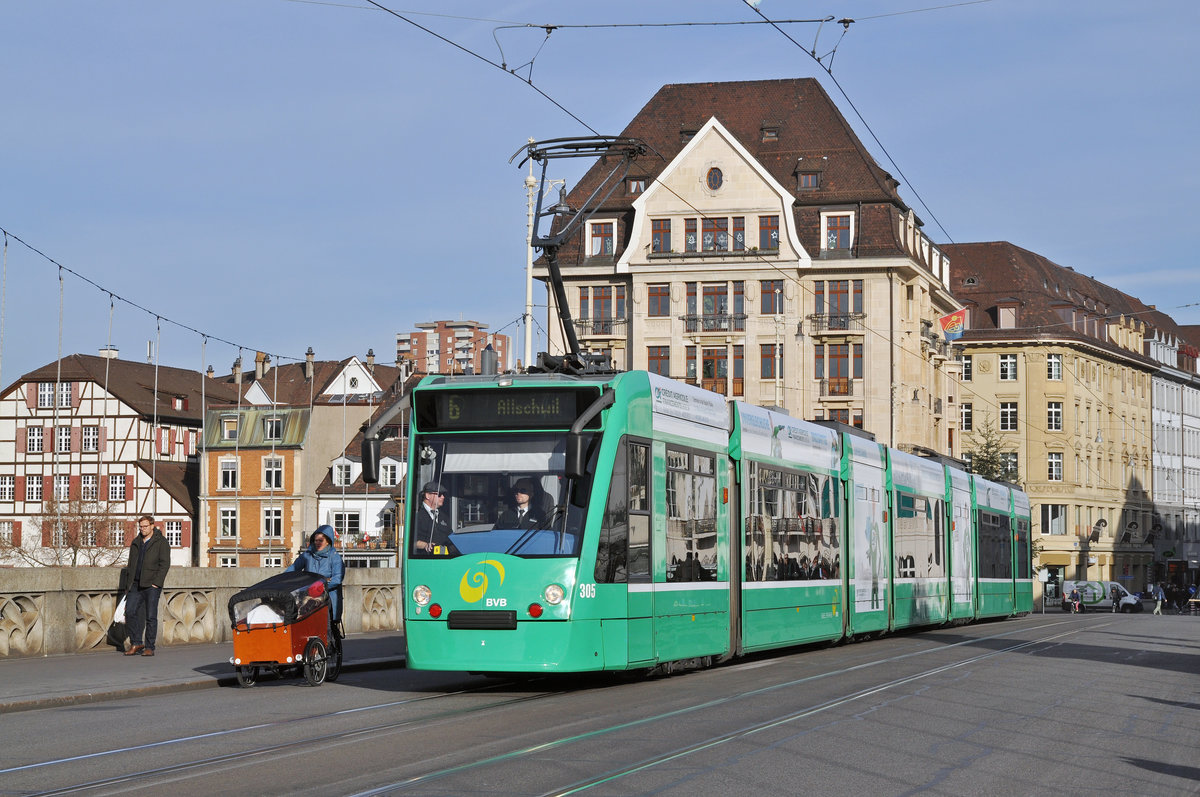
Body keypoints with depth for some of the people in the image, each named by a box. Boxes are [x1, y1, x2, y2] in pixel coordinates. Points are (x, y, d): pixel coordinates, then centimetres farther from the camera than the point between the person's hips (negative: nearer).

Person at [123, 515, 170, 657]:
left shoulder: (161, 542, -1)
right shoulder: (135, 543, 17)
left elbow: (165, 564, -7)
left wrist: (156, 583, -13)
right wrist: (131, 584, 13)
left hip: (152, 585, -5)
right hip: (136, 585, 5)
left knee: (151, 616, -4)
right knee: (130, 612, -5)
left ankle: (149, 647, 2)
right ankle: (136, 643, 5)